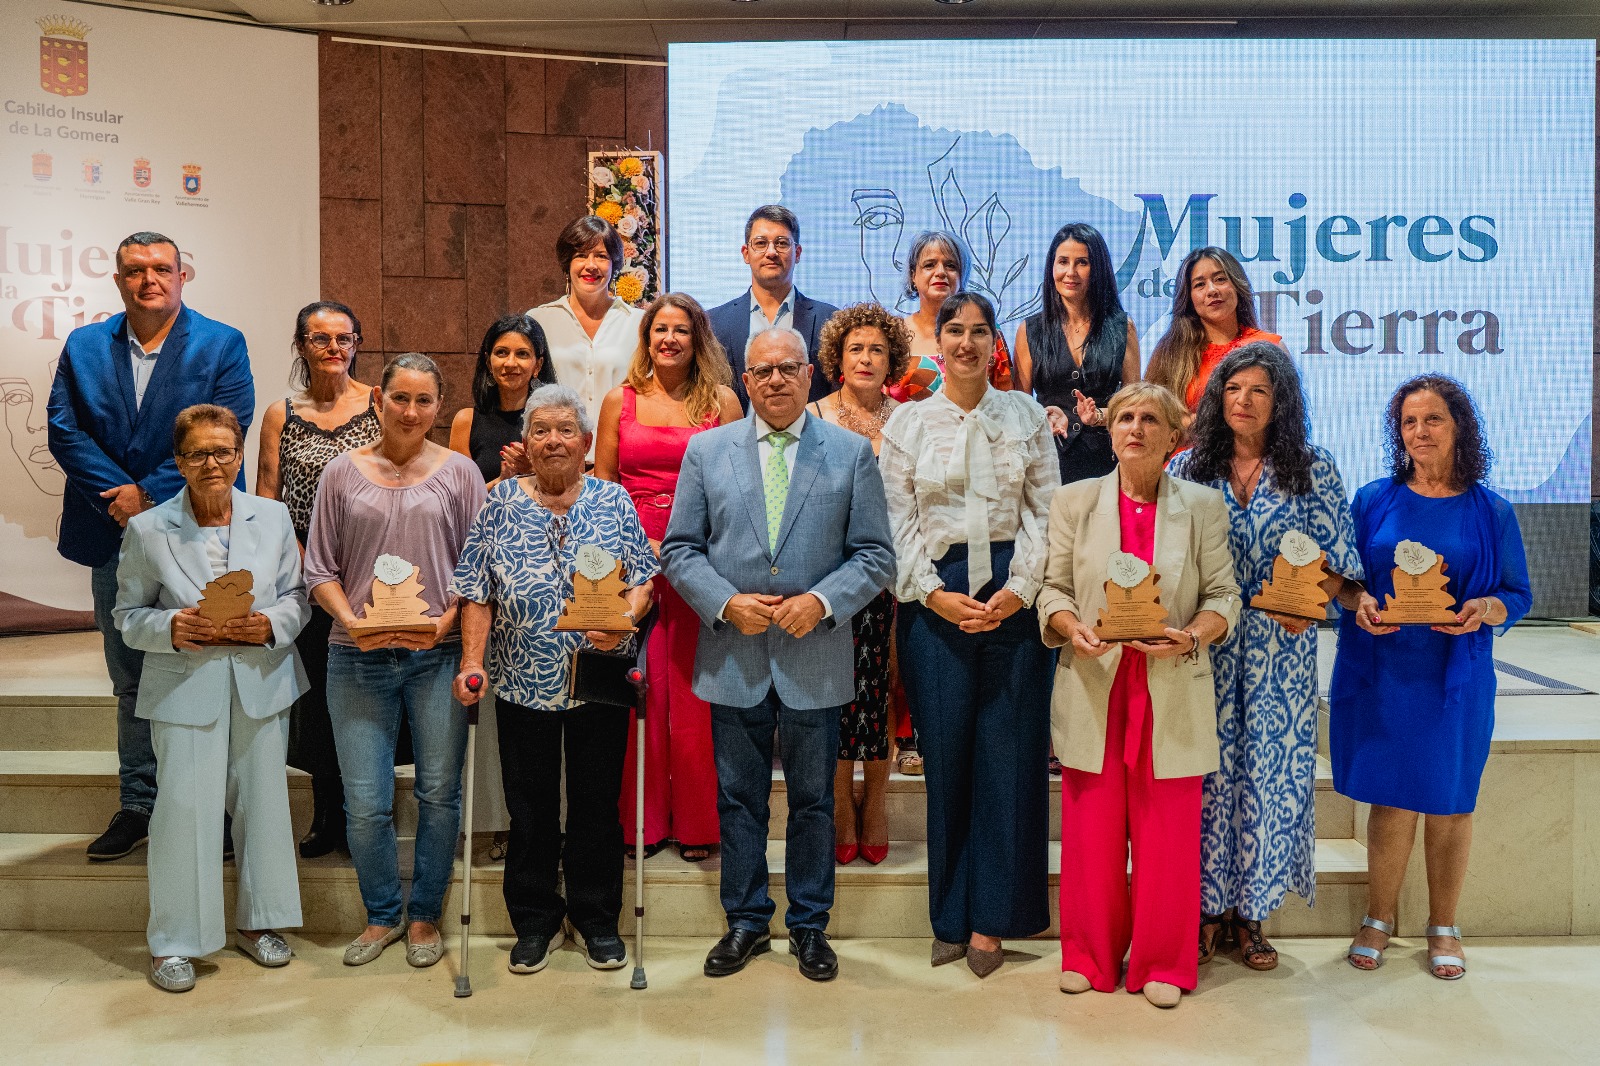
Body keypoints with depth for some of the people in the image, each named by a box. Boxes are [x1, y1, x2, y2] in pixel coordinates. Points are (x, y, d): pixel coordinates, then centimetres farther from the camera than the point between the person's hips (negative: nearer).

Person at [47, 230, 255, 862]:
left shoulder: (221, 346, -1)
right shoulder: (84, 348, 10)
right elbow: (65, 432, 1)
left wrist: (148, 493, -15)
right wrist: (121, 499, -12)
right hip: (117, 540, 3)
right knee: (132, 683, 12)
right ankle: (138, 806, 23)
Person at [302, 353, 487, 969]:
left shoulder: (458, 472, 5)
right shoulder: (342, 473, 7)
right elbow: (319, 566, 7)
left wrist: (446, 621, -11)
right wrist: (351, 622, -9)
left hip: (438, 655, 0)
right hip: (359, 659, 1)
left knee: (439, 791, 7)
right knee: (365, 802, 3)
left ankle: (425, 916, 25)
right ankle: (382, 915, 25)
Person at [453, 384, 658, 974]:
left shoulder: (612, 500, 3)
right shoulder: (501, 503, 3)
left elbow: (643, 578, 2)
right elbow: (477, 593, 1)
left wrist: (624, 620, -17)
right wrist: (472, 662, -9)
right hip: (524, 682, 0)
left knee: (597, 801, 8)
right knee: (529, 805, 9)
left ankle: (598, 919, 24)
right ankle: (535, 921, 25)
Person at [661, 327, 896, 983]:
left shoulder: (851, 453, 3)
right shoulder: (706, 450, 5)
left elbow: (875, 555, 1)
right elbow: (678, 549, 4)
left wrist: (822, 601, -15)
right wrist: (725, 602, -11)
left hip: (815, 658, -1)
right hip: (733, 655, 1)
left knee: (813, 799, 11)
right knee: (739, 797, 11)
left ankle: (809, 925, 27)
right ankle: (746, 921, 28)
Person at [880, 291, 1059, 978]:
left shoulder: (1026, 416, 9)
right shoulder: (907, 422, 8)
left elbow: (1045, 510, 4)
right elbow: (899, 521, 4)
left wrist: (1020, 588, -8)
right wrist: (934, 593, -8)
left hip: (1013, 594, 1)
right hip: (936, 595, 0)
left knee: (1009, 751, 1)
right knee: (945, 753, 2)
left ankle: (991, 917, 12)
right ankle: (950, 916, 14)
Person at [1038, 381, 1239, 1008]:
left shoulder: (1203, 505, 4)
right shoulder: (1074, 501, 7)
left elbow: (1223, 596, 3)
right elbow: (1053, 590, 6)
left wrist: (1192, 636, -15)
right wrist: (1072, 629, -13)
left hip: (1172, 694, 0)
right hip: (1094, 691, 1)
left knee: (1169, 835, 5)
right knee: (1091, 832, 7)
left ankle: (1163, 966, 22)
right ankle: (1089, 958, 23)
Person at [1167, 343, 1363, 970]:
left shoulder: (1313, 471, 5)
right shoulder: (1186, 470, 7)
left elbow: (1338, 559, 3)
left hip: (1281, 651, 0)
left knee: (1271, 769, 2)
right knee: (1208, 768, 2)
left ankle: (1250, 913, 16)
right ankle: (1207, 909, 15)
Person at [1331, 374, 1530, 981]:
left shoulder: (1491, 512, 3)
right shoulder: (1373, 500, 4)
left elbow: (1519, 594, 5)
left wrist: (1485, 608, -17)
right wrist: (1360, 602, -14)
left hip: (1456, 676, 0)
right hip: (1379, 672, 0)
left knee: (1449, 801, 7)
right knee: (1390, 798, 5)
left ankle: (1443, 928, 25)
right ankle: (1379, 918, 23)